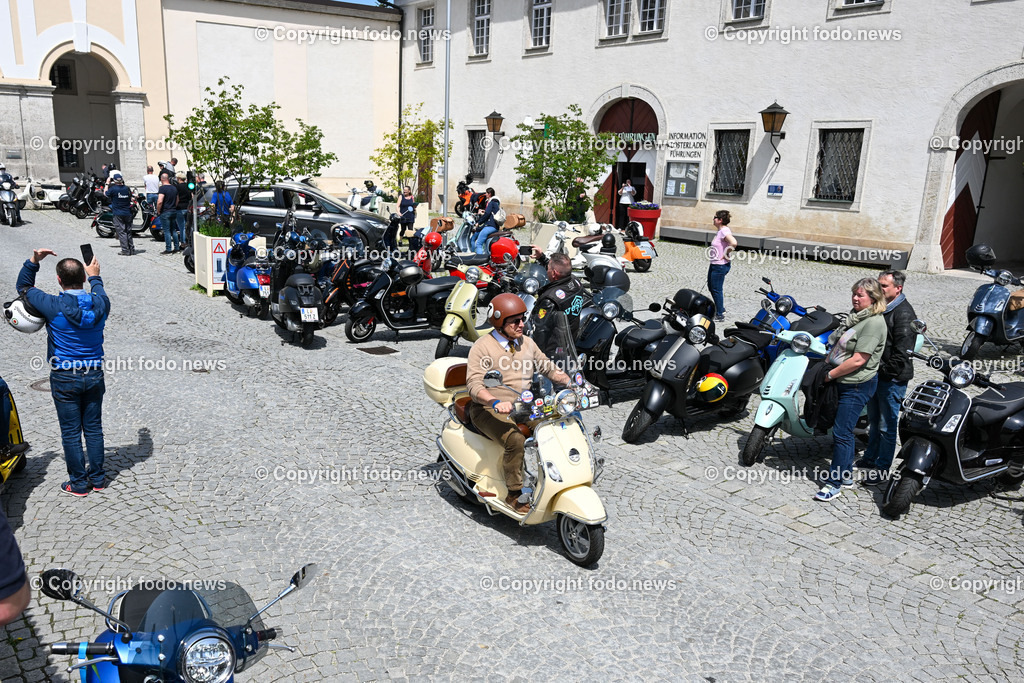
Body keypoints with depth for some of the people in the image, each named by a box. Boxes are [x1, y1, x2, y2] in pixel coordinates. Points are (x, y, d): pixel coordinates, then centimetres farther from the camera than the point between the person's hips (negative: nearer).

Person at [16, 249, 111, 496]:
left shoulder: (53, 306, -17)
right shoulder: (99, 304, -8)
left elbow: (23, 286, 2)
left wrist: (33, 261, 1)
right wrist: (95, 277, 34)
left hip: (64, 378, -3)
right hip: (94, 374, 3)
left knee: (71, 432, 7)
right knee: (93, 428, 14)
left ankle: (78, 483, 16)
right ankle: (97, 478, 23)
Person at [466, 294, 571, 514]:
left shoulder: (527, 343, 11)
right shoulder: (482, 347, -8)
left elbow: (548, 367, 20)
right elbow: (474, 384, -19)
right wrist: (495, 402, -38)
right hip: (489, 410, -6)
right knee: (515, 440, -33)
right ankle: (513, 495, -17)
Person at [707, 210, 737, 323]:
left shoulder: (724, 231, -20)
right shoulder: (720, 231, 10)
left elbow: (733, 243, -35)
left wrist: (726, 255, -23)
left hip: (721, 265, -10)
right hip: (714, 264, 10)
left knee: (716, 289, -2)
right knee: (711, 287, 20)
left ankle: (720, 315, 7)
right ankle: (721, 308, 35)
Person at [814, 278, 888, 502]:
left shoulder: (874, 322, -18)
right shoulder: (856, 316, 11)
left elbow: (858, 360, -23)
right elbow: (838, 345, 22)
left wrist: (830, 374, -16)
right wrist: (826, 363, 10)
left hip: (857, 385, -10)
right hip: (844, 382, 10)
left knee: (841, 433, -6)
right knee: (843, 430, 17)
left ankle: (834, 483, 2)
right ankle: (846, 476, 29)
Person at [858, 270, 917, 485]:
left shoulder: (903, 313, -17)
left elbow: (902, 351, -22)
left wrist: (887, 372, -18)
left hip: (893, 378, -9)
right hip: (875, 375, 9)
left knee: (887, 426, 1)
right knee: (873, 421, 20)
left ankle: (882, 469, 10)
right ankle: (870, 458, 34)